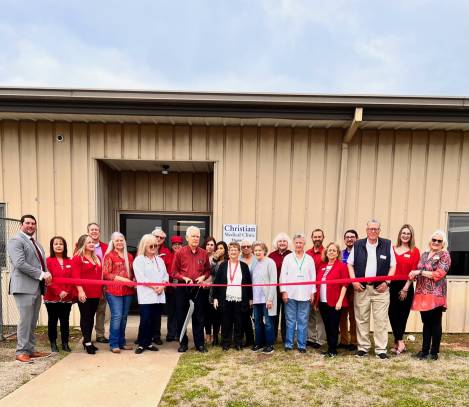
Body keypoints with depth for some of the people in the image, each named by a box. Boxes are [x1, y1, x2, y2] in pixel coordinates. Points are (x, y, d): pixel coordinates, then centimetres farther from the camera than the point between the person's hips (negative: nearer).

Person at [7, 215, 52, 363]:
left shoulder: (37, 243, 21)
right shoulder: (15, 241, -6)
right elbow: (20, 263, -18)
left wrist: (47, 274, 1)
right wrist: (41, 275, -18)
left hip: (37, 287, 8)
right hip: (24, 287, -8)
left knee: (33, 322, 13)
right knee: (25, 320, -4)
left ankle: (30, 350, 21)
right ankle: (21, 352, 7)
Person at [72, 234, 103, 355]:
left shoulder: (97, 258, 17)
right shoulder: (77, 258, -5)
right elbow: (76, 276, -14)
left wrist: (101, 290, 15)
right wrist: (80, 290, -22)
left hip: (96, 293, 6)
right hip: (84, 293, -6)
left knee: (91, 317, 11)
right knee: (85, 317, -1)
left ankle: (87, 341, 21)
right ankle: (87, 343, 4)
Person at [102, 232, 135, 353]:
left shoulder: (129, 256, 15)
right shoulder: (109, 256, 0)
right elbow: (106, 274, -7)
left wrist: (133, 281, 2)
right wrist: (123, 279, -14)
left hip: (128, 290, 5)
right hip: (113, 290, -5)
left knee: (124, 317, 10)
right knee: (116, 316, -8)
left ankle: (122, 342, 21)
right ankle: (114, 344, 3)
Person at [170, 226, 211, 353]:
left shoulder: (204, 253, 2)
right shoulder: (180, 253, -4)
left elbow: (208, 270, 11)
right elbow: (173, 272, -2)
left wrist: (203, 277, -8)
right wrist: (184, 278, -15)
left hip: (197, 288, 1)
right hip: (182, 288, -1)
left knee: (198, 317, 7)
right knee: (181, 316, 7)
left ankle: (200, 343, 18)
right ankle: (183, 343, 22)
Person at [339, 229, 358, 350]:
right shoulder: (340, 254, 12)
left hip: (354, 288, -4)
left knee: (353, 316, 4)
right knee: (342, 316, 9)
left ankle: (353, 342, 15)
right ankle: (343, 340, 20)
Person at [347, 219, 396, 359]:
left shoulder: (387, 245, 4)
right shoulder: (358, 245, 5)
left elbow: (393, 266, 5)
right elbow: (350, 264, 8)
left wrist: (387, 282, -5)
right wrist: (354, 281, -2)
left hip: (380, 288, -1)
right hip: (361, 287, 1)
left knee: (381, 320, 1)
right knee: (361, 319, 7)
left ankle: (381, 349, 11)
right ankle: (363, 347, 19)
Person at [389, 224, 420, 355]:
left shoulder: (415, 251, 0)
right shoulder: (392, 249, 7)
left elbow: (414, 271, -4)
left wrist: (405, 288, -9)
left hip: (406, 287, -2)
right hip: (392, 285, 2)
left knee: (402, 315, 5)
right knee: (392, 314, 1)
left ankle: (397, 342, 15)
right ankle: (400, 342, 14)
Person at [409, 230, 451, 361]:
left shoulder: (444, 255, -4)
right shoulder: (424, 254, 14)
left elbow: (439, 274, -15)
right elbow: (419, 272, 19)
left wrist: (420, 272, -14)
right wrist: (414, 274, -3)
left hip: (436, 294, -5)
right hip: (422, 293, 5)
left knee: (435, 323, 5)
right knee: (426, 322, 12)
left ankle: (434, 352, 14)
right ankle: (425, 350, 20)